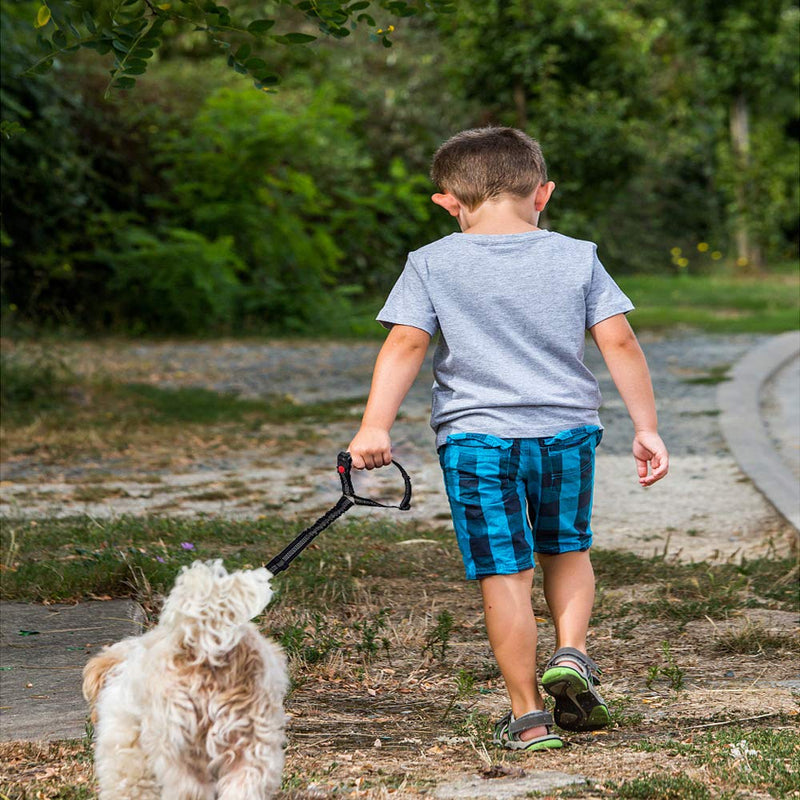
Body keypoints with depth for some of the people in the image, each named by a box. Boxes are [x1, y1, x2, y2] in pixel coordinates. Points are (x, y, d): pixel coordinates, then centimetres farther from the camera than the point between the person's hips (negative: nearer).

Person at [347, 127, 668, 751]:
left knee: (504, 571, 3)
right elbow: (620, 344, 0)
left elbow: (405, 344, -9)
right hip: (568, 428, 2)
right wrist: (646, 429, 4)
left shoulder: (433, 265, 2)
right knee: (566, 548, 23)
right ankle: (571, 656, 3)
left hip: (476, 436, -2)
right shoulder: (576, 259, 5)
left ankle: (528, 715, 6)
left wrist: (375, 425, -13)